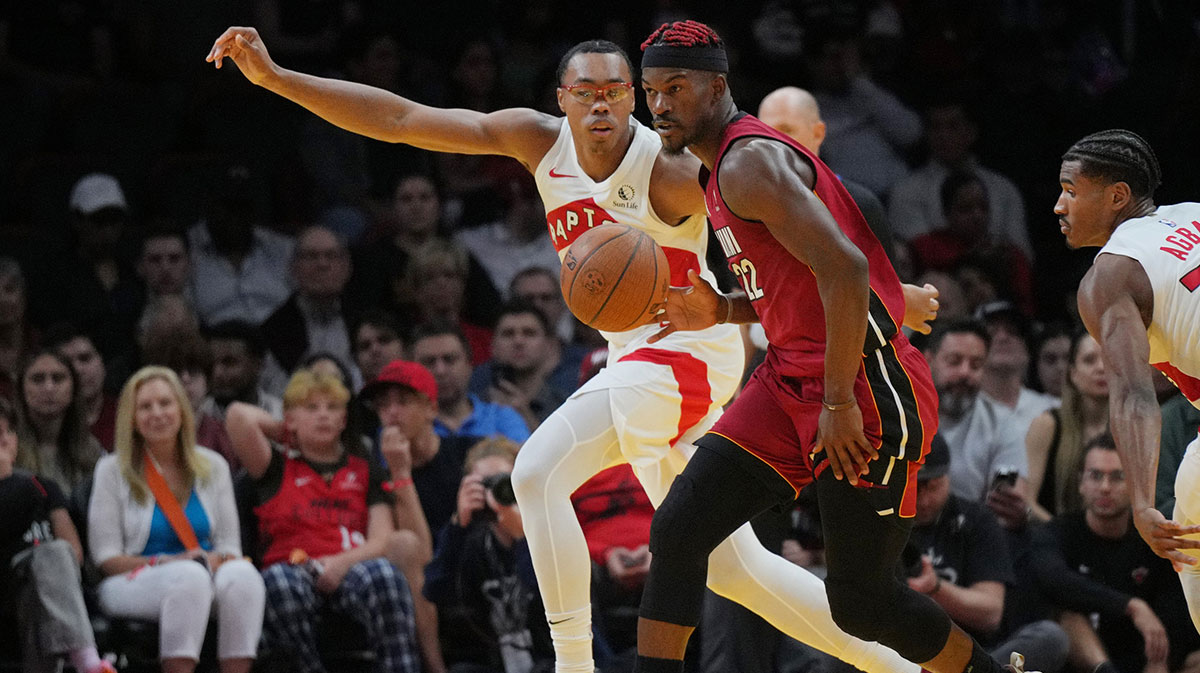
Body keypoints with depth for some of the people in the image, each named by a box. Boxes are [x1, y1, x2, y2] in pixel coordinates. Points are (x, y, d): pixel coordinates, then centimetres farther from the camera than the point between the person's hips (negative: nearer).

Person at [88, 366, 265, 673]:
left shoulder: (212, 467, 15)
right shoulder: (113, 471, 7)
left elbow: (229, 546, 14)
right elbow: (106, 558, 1)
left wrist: (218, 561, -12)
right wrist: (165, 563, -15)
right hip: (132, 584, -3)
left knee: (242, 574, -34)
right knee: (190, 575, -39)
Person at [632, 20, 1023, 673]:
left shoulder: (750, 164, -15)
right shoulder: (724, 171, 17)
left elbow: (844, 270, -27)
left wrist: (839, 403, -24)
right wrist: (720, 312, 10)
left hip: (866, 389, -10)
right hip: (791, 378, 10)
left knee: (861, 601, -1)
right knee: (678, 529, -5)